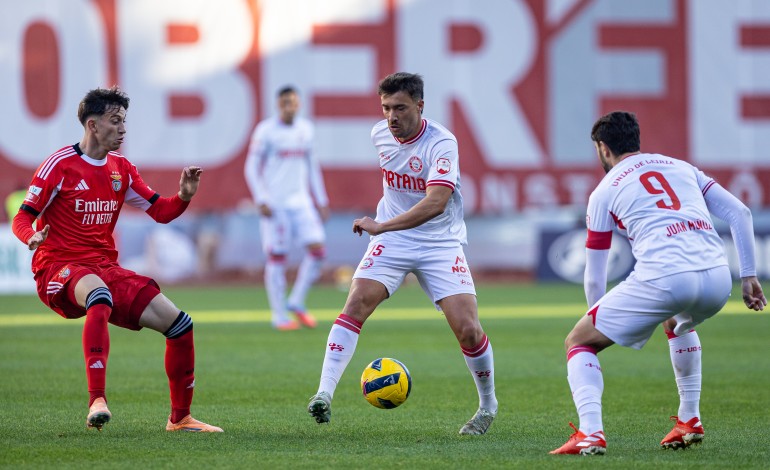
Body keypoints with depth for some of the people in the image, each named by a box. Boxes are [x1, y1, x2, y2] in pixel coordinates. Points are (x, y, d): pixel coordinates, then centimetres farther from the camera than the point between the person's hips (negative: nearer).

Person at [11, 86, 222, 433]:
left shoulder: (121, 168, 12)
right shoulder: (60, 165, -7)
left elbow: (160, 211, 15)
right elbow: (22, 218, -6)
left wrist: (184, 196, -6)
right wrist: (32, 237, -29)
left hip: (106, 269, 7)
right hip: (59, 268, -7)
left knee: (179, 324, -3)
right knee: (99, 293, -43)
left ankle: (180, 417, 14)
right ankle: (97, 401, -47)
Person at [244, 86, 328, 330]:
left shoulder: (305, 129, 10)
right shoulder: (265, 131, -6)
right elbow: (251, 168, -5)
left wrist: (321, 201, 16)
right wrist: (261, 200, -15)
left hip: (301, 201, 5)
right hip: (274, 205, -5)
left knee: (317, 250, -7)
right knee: (277, 258, -3)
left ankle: (296, 302, 8)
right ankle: (279, 316, 4)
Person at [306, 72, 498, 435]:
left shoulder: (441, 143, -21)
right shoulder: (380, 135, -2)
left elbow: (435, 203, -34)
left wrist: (381, 226, -35)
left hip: (441, 243, -4)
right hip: (392, 240, 4)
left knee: (467, 329, -13)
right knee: (357, 303, -20)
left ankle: (488, 405, 13)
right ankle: (324, 394, -23)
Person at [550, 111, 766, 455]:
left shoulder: (605, 192, 15)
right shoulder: (681, 168, 25)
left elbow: (594, 278, 18)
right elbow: (740, 213, 17)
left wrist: (599, 321, 33)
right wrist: (748, 275, 19)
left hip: (663, 279, -5)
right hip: (717, 278, 5)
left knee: (578, 342, 10)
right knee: (678, 322, 41)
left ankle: (590, 433, -11)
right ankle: (689, 423, 36)